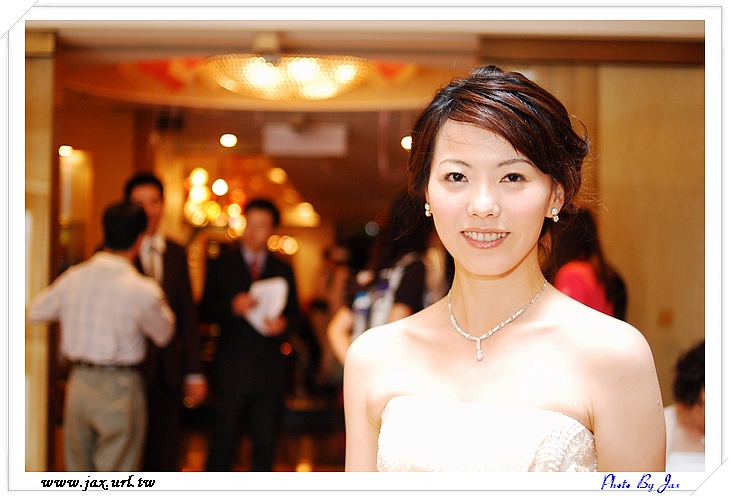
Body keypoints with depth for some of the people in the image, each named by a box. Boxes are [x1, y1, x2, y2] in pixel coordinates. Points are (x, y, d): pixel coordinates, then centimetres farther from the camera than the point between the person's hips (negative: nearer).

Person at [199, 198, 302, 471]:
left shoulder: (283, 270, 12)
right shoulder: (221, 264, 6)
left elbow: (294, 314, 12)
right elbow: (205, 312, -1)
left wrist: (283, 323, -11)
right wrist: (232, 307, -19)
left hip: (270, 373, 2)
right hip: (231, 371, -2)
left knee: (265, 443, 7)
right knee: (223, 443, -1)